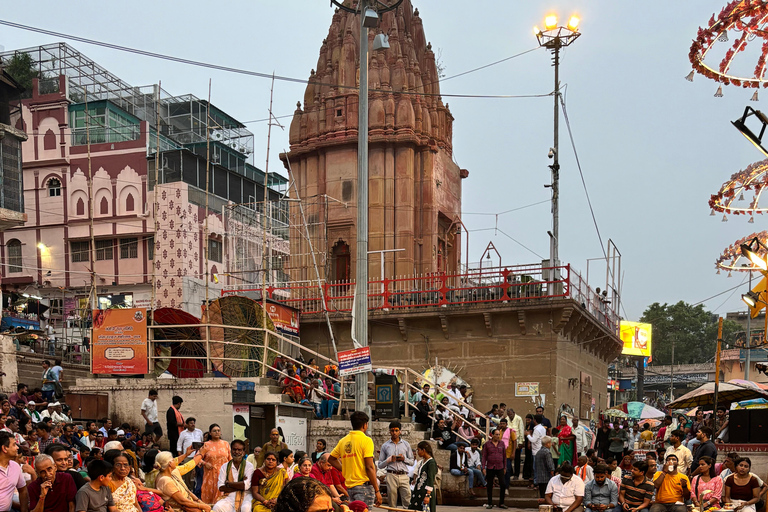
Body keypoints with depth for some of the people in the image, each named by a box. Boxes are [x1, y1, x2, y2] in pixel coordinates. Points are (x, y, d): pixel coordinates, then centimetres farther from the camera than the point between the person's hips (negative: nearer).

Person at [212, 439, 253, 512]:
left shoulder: (248, 466, 5)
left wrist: (228, 483, -2)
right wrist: (240, 486, -8)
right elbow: (221, 487, -1)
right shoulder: (225, 467, 11)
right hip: (229, 497, 2)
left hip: (245, 497, -2)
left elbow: (246, 485, -9)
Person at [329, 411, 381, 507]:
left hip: (349, 486, 7)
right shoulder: (366, 440, -9)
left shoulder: (343, 441, 10)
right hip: (364, 485, -7)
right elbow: (369, 467, -13)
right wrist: (377, 491, -10)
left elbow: (331, 459, 20)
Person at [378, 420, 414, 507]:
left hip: (403, 476, 1)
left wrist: (404, 459, -4)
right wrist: (388, 460, -8)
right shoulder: (385, 446, 11)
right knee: (392, 504, -2)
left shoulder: (406, 444, 14)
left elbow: (412, 462, 16)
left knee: (407, 502, -11)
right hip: (391, 476, -1)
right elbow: (380, 465, 11)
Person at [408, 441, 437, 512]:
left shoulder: (431, 462, -13)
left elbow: (431, 480, -19)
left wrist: (428, 495, -24)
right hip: (418, 491, 9)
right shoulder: (421, 462, 14)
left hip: (425, 491, -9)